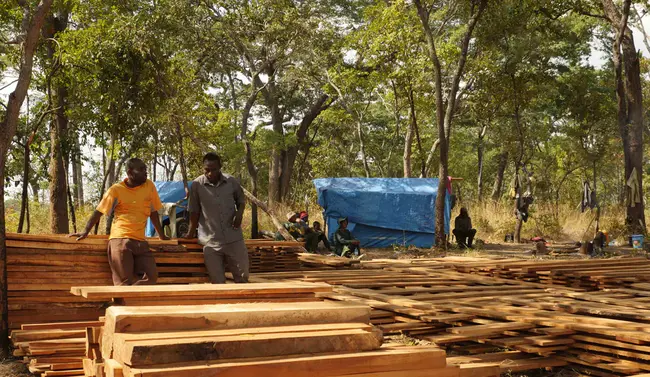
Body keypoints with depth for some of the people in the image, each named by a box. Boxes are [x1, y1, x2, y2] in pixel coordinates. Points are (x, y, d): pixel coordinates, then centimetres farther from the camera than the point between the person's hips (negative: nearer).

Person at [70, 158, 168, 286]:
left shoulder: (149, 186, 9)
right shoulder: (116, 190, 0)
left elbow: (153, 213, 17)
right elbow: (99, 212, 4)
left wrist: (162, 236, 21)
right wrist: (85, 232, -1)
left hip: (141, 241, 4)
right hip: (120, 240, -4)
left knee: (151, 277, -12)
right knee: (124, 282, -8)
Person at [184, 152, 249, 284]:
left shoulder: (231, 182, -1)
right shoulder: (196, 185, -6)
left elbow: (241, 200, 14)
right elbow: (194, 211, 2)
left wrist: (240, 213, -6)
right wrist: (190, 233, 7)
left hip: (234, 239, 1)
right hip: (211, 241, -1)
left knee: (242, 277, 8)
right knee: (217, 282, 5)